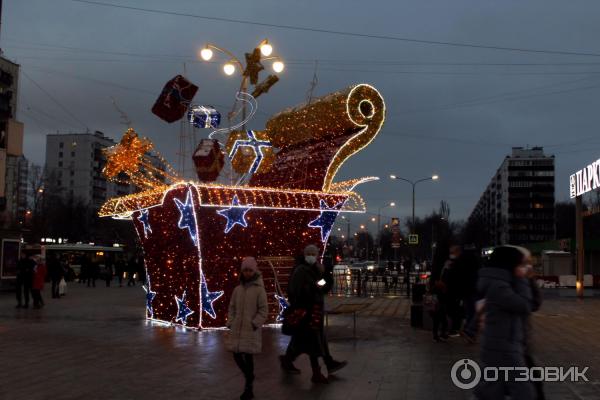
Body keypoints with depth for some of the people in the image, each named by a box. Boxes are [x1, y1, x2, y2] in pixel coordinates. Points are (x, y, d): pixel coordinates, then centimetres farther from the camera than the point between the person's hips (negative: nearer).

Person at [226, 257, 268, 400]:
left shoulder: (259, 289, -6)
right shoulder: (237, 289, 8)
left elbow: (264, 310, -7)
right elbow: (232, 307, 14)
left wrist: (255, 324, -14)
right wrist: (230, 322, 4)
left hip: (251, 330, -5)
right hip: (237, 329, 5)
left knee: (248, 356, -2)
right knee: (236, 355, 6)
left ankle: (249, 387, 10)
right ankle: (249, 377, 30)